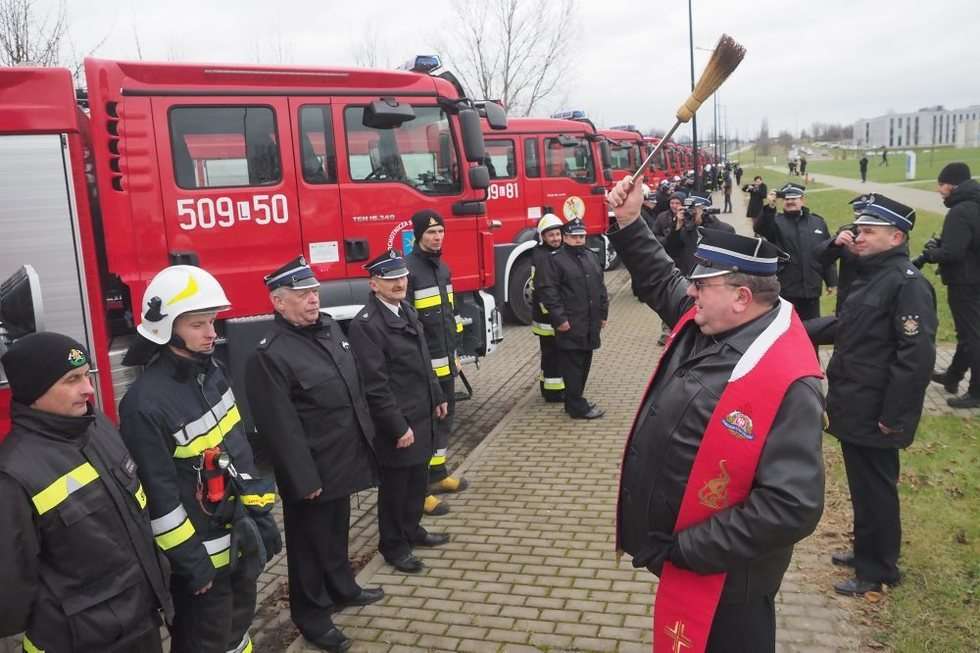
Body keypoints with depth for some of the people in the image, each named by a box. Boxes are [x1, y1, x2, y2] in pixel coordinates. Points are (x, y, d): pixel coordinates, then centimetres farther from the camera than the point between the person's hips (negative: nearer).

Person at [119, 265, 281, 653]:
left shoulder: (211, 372, 1)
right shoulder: (146, 402, -24)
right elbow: (158, 497, -21)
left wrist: (260, 514, 6)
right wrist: (190, 563, -15)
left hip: (241, 537, 7)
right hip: (201, 552, -7)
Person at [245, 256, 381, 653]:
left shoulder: (329, 327, 4)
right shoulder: (269, 355, -22)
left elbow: (355, 386, 14)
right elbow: (281, 427, -22)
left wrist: (368, 437, 16)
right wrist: (303, 479, -20)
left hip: (343, 460, 8)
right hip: (312, 471, -8)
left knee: (338, 530, 25)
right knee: (310, 542, 10)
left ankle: (342, 589, 45)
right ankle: (312, 617, 27)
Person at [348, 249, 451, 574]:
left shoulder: (406, 310, 8)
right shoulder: (365, 324, -20)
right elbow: (375, 384, -22)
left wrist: (437, 398, 18)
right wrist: (399, 426, -21)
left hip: (421, 415, 8)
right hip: (396, 422, -8)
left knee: (418, 479, 19)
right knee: (395, 485, 8)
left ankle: (412, 530, 39)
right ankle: (393, 545, 25)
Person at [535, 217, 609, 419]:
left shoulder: (590, 257, 16)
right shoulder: (556, 261, -8)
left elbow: (600, 287, 20)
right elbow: (548, 291, -14)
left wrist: (603, 313, 16)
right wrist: (559, 318, -17)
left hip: (590, 324, 8)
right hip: (571, 326, -7)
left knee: (584, 364, 13)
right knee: (573, 366, -3)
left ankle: (574, 401, 25)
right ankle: (577, 407, 3)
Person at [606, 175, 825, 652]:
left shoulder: (787, 382, -31)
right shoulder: (706, 321, -4)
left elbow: (792, 507, -33)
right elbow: (660, 280, 17)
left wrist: (687, 550, -27)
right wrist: (628, 223, 7)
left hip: (717, 578, -8)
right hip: (675, 545, 9)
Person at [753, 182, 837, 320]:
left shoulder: (818, 222, 9)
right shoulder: (776, 221, -1)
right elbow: (760, 228, -25)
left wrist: (831, 282, 9)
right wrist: (769, 208, -41)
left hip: (811, 289, 3)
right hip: (785, 289, -3)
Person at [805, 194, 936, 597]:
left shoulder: (908, 284, -18)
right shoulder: (871, 275, 12)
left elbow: (917, 356, -23)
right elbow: (847, 328, 24)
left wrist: (892, 416, -22)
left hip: (874, 416, -9)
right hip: (854, 409, 9)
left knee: (874, 491, 5)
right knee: (862, 486, 21)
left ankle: (877, 571, 20)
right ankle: (865, 551, 37)